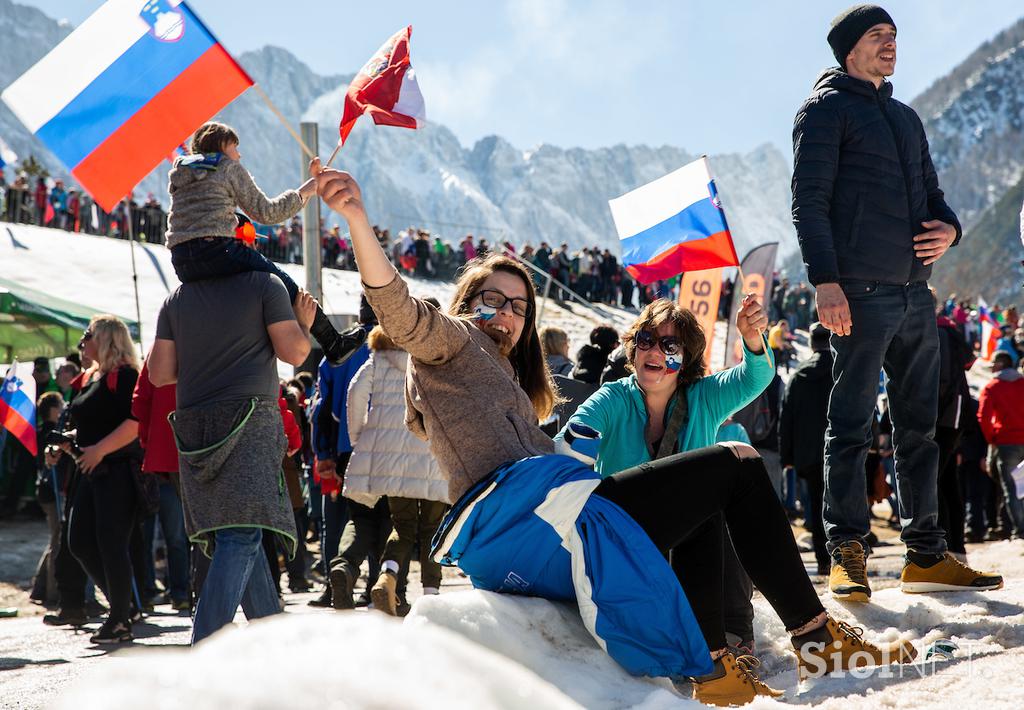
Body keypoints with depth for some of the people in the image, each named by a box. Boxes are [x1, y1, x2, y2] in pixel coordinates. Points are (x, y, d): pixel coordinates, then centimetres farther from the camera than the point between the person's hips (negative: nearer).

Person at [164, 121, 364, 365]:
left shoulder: (178, 173, 23)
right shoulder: (229, 167, 6)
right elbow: (265, 212, 4)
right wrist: (302, 194, 15)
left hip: (181, 265, 7)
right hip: (217, 250, -6)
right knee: (286, 288, 8)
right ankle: (334, 344, 16)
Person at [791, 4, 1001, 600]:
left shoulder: (906, 118, 22)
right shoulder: (826, 110, 0)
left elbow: (931, 190, 26)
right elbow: (809, 201, -8)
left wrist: (949, 227, 2)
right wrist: (825, 280, -18)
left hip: (915, 292, 8)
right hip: (861, 293, -7)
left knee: (921, 428, 9)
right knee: (852, 427, -6)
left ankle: (926, 555, 14)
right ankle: (848, 556, -3)